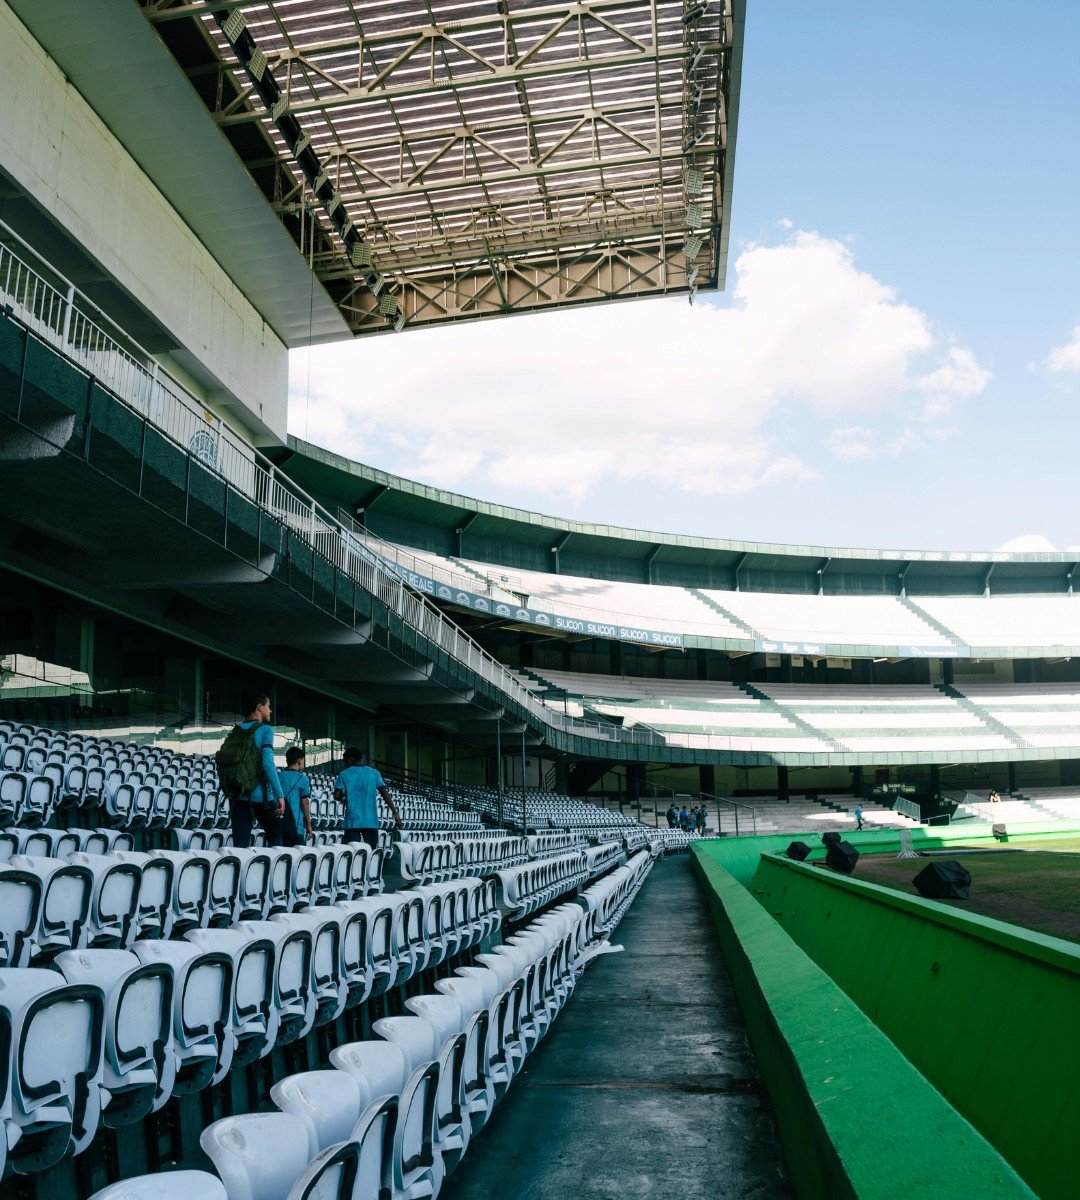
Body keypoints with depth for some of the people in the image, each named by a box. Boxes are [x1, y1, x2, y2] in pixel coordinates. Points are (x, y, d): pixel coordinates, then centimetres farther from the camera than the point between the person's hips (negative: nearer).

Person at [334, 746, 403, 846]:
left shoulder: (344, 775, 2)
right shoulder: (373, 773, 7)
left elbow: (336, 796, -4)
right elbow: (385, 793, -1)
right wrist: (395, 813, -3)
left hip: (352, 822, -2)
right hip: (371, 821, 2)